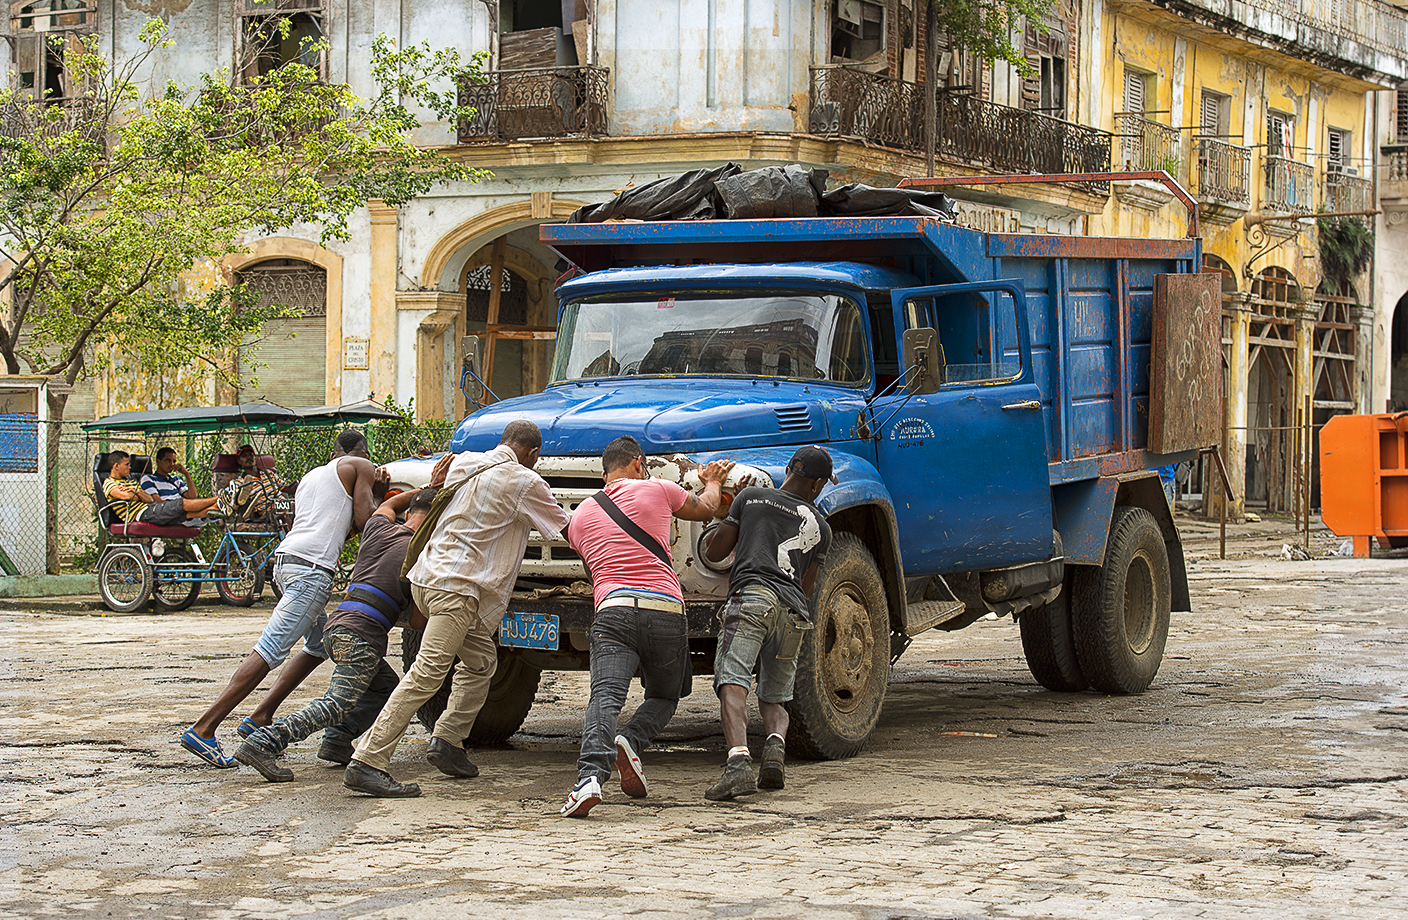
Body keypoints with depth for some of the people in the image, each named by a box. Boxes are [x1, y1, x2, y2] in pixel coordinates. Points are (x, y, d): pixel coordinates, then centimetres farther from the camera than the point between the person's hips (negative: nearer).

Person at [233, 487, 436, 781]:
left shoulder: (379, 528, 16)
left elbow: (387, 506, 44)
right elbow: (417, 623, 1)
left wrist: (425, 490, 51)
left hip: (335, 626, 8)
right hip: (362, 633, -8)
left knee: (387, 686, 22)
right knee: (337, 704, -14)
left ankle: (336, 740, 7)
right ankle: (263, 744, -27)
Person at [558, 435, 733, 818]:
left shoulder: (581, 515, 21)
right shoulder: (655, 490, 12)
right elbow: (705, 510, 30)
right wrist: (713, 482, 52)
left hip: (612, 609, 1)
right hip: (666, 610, -1)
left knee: (605, 697, -14)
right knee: (663, 697, 19)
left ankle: (590, 776, -39)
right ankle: (631, 742, -12)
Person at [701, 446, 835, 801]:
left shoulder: (750, 498, 16)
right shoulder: (820, 527, 24)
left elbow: (713, 553, 17)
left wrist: (726, 521, 36)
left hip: (751, 595, -3)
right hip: (794, 612, 3)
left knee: (733, 684, -17)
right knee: (774, 699, 17)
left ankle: (738, 762, -41)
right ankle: (775, 745, -16)